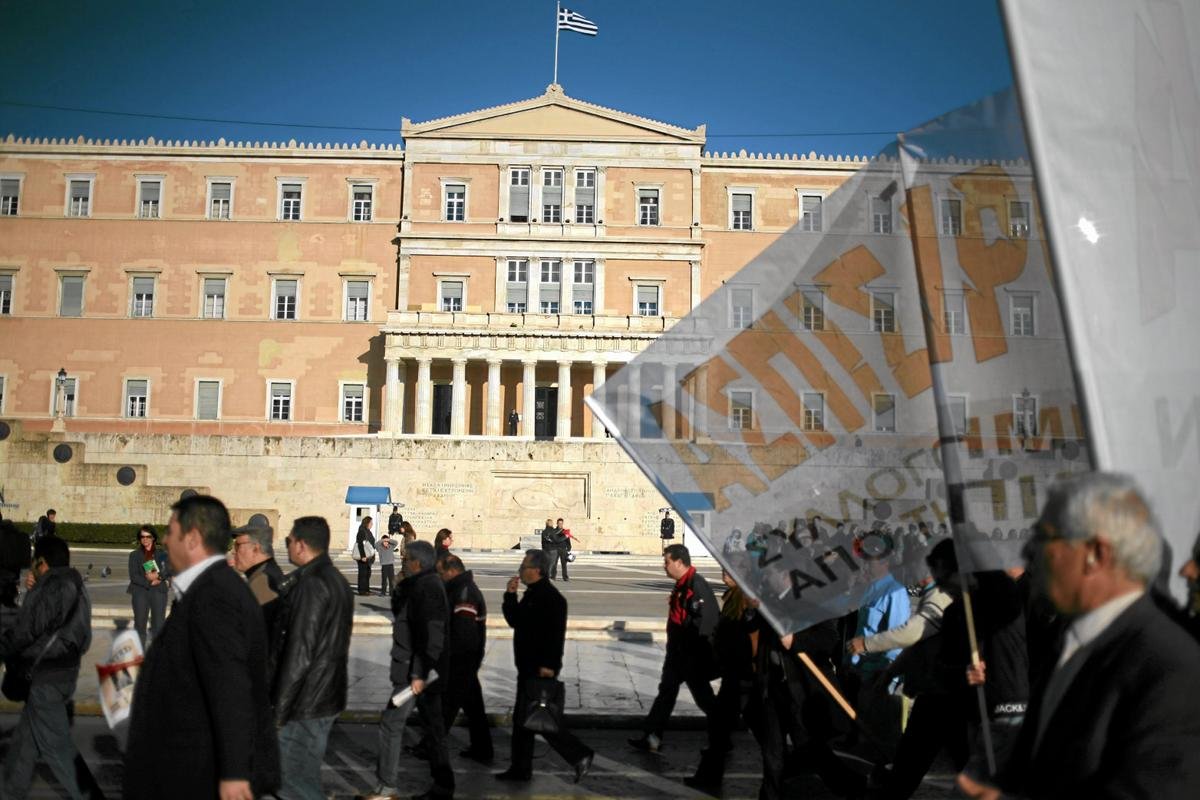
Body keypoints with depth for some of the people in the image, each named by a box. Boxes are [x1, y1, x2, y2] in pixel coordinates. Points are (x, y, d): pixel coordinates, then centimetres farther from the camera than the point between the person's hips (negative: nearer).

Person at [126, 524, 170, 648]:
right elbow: (133, 576, -3)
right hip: (140, 592, -1)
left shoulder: (161, 554, 10)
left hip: (159, 592, 1)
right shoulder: (134, 555, 6)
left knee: (158, 625, -1)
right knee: (140, 625, 2)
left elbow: (169, 570, 2)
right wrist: (150, 582, -13)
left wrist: (158, 576, -17)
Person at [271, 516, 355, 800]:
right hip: (326, 697, 10)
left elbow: (299, 653, -22)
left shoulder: (310, 585, -19)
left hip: (304, 703, -10)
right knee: (306, 775, 19)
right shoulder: (337, 580, 11)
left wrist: (278, 709, -17)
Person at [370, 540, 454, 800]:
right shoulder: (428, 584, 13)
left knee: (391, 723, -2)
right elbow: (400, 610, 23)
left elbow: (432, 634, -25)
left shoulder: (426, 588, -18)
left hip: (416, 670, -10)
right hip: (427, 670, 10)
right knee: (433, 727, 13)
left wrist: (419, 673, -25)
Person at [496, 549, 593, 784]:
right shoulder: (532, 594, 14)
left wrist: (549, 665, -28)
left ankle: (579, 755, 1)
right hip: (528, 667, 10)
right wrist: (510, 595, 5)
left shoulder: (551, 597, -18)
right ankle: (520, 769, 23)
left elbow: (556, 634, -24)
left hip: (541, 669, -10)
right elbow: (514, 620, 18)